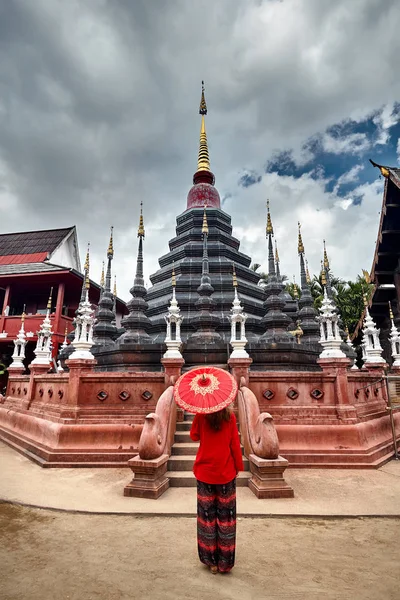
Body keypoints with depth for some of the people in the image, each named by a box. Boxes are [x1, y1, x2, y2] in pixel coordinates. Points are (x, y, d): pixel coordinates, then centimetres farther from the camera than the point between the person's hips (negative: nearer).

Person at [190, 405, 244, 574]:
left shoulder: (201, 416, -11)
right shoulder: (230, 416, -12)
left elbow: (194, 436, 5)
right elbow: (235, 444, -7)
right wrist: (238, 466, 6)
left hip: (205, 471, 0)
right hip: (226, 472, 0)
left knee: (207, 515, 14)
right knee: (225, 516, 14)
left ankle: (211, 560, 25)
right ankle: (225, 561, 25)